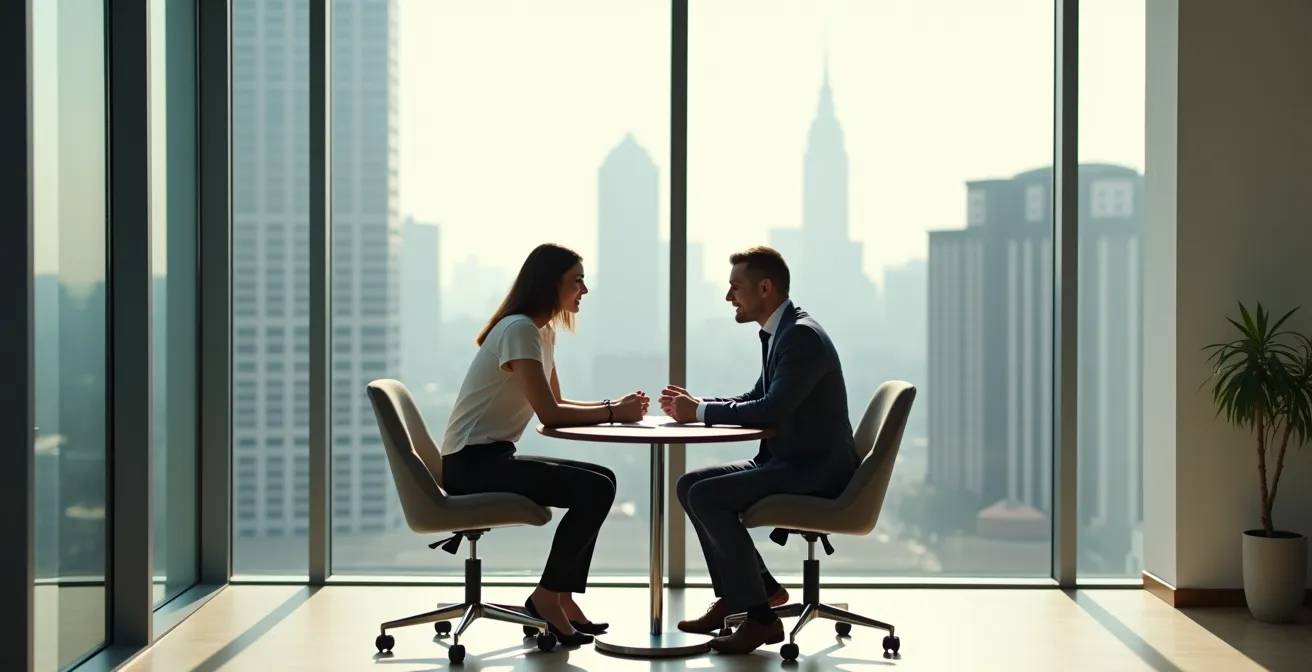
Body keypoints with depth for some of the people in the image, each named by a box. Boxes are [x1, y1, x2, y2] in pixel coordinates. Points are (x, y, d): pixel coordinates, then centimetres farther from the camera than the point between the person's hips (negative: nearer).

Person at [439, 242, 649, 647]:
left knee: (603, 481, 9)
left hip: (491, 457, 10)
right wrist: (613, 413, -12)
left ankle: (563, 596, 9)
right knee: (595, 489, -18)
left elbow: (557, 403, 16)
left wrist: (614, 406, 0)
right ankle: (546, 597, -5)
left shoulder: (543, 331, 14)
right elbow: (549, 413, -20)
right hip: (471, 463, -10)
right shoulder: (519, 330, -16)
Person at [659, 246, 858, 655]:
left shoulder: (802, 335, -19)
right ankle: (736, 593, 12)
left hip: (817, 469, -10)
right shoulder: (778, 332, 12)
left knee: (707, 496, -21)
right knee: (689, 486, 6)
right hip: (788, 461, 10)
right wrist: (695, 405, 4)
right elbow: (757, 401, 19)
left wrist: (701, 412, -16)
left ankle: (760, 616, -12)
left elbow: (771, 410, -27)